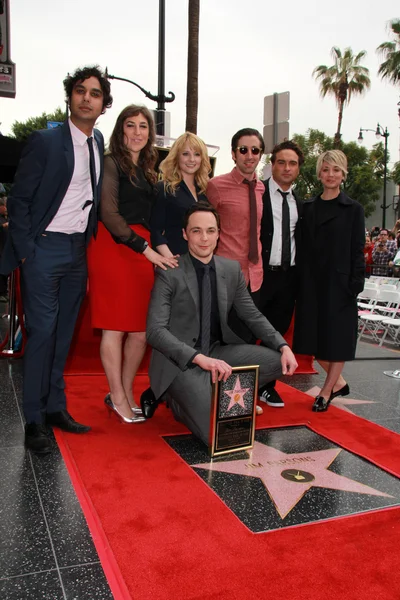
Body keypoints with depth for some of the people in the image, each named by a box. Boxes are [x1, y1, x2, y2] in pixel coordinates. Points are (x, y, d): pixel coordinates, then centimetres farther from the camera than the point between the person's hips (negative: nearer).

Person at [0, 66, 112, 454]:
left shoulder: (98, 143, 10)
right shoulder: (45, 141, -8)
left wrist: (90, 240, 8)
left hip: (79, 250, 6)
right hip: (45, 249, -6)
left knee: (63, 334, 11)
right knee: (42, 333, -5)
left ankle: (55, 408, 22)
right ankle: (34, 420, 6)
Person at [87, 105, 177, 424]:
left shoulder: (148, 170, 20)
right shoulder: (111, 164, -1)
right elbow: (109, 213, -12)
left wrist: (155, 248, 8)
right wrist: (146, 248, -16)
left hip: (144, 250, 7)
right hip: (113, 247, -6)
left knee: (141, 329, 4)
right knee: (115, 326, -1)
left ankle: (126, 394, 19)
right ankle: (118, 398, 10)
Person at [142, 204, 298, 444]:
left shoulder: (232, 269, 4)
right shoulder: (169, 273, -12)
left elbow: (253, 315, 10)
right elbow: (156, 330, -19)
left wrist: (283, 347, -6)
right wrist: (199, 358, -32)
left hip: (217, 351, 6)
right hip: (179, 359, -6)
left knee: (277, 360, -11)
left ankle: (215, 392, -1)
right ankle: (173, 397, 7)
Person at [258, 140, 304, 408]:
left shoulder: (299, 203, 14)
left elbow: (299, 240, 15)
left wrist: (300, 274, 6)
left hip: (288, 276, 6)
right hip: (261, 273, -6)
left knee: (278, 332, 12)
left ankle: (267, 386, 25)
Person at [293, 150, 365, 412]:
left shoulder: (353, 209, 0)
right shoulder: (308, 208, 9)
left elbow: (358, 251, -3)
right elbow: (304, 247, 8)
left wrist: (355, 285, -11)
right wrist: (300, 282, 1)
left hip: (339, 283, -4)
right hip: (312, 283, 4)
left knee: (337, 338, 4)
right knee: (316, 338, 8)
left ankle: (326, 391, 18)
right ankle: (339, 382, 28)